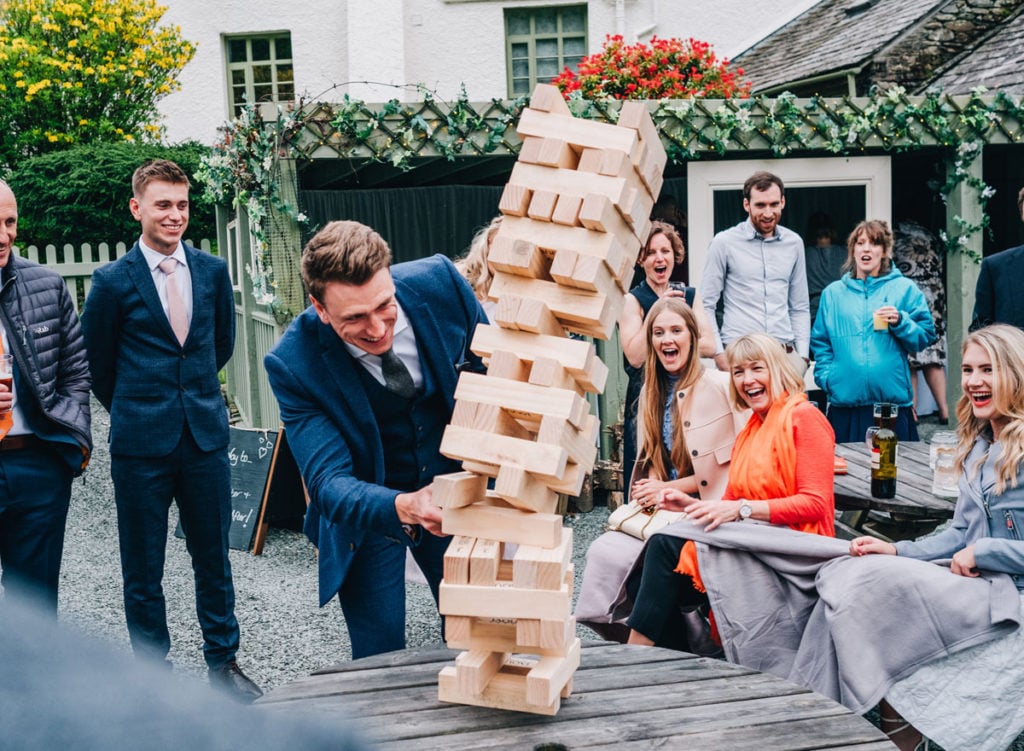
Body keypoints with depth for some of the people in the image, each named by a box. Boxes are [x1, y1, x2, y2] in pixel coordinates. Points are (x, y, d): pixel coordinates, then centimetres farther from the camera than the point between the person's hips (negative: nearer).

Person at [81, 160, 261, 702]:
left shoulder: (213, 271, 4)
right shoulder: (113, 281, -6)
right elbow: (96, 364, 5)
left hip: (206, 435, 3)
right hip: (140, 444, -3)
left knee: (213, 556, 12)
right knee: (142, 569, 8)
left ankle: (223, 661, 26)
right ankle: (151, 669, 23)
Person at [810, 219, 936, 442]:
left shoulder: (904, 288, 8)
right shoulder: (833, 293, 14)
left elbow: (926, 336, 5)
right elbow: (820, 342, 14)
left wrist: (900, 322, -12)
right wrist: (826, 376, 0)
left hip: (892, 398, -1)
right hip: (845, 401, 2)